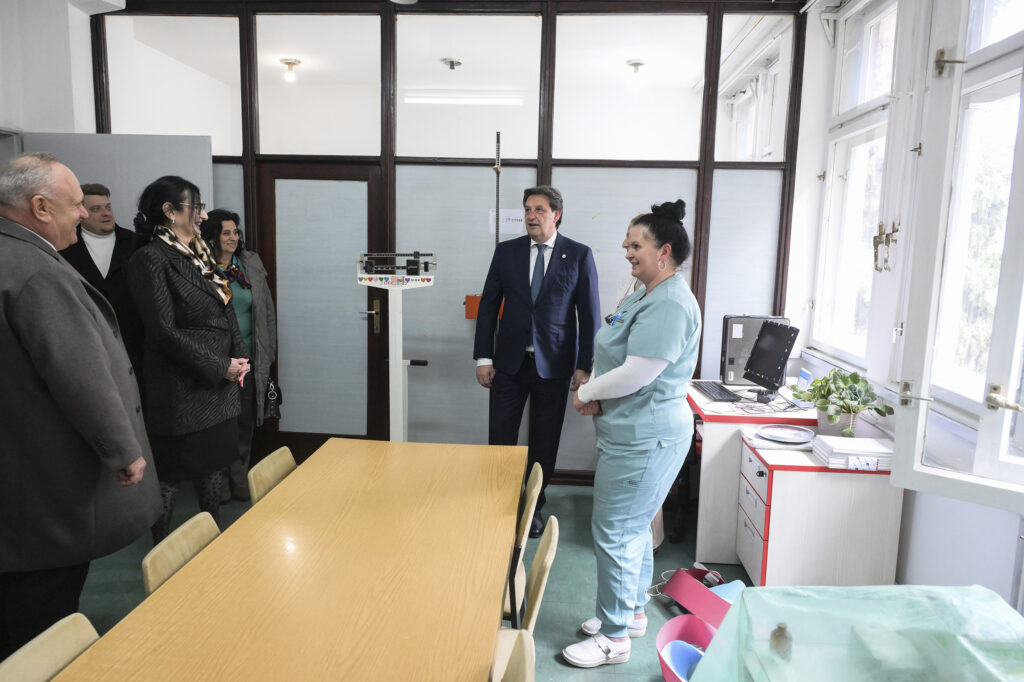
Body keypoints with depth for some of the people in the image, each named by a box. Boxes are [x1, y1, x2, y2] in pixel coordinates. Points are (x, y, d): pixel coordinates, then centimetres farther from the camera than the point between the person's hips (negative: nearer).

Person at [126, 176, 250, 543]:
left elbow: (227, 311, 15)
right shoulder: (151, 258, -13)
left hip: (220, 381, 7)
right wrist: (221, 367, -15)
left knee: (213, 461, 17)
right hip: (180, 386, -7)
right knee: (171, 470, 6)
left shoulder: (200, 254, 11)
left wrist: (240, 358, 1)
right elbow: (165, 332, -17)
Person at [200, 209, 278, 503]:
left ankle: (239, 478, 24)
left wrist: (267, 353, 7)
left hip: (248, 357, 3)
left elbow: (267, 310, 10)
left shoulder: (252, 264, 6)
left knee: (244, 420, 9)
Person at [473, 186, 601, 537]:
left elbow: (590, 313, -2)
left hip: (553, 364, -1)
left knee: (544, 443, 9)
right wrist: (483, 357, 0)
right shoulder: (506, 251, 4)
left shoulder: (579, 255, -1)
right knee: (500, 439, 3)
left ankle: (535, 506, 27)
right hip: (510, 362, 2)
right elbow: (488, 306, 6)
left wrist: (584, 366, -6)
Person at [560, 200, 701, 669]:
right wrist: (597, 395, -2)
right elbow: (614, 357, 16)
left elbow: (636, 374, -26)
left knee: (616, 532, -1)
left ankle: (615, 637, 15)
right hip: (632, 433, 11)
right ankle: (632, 611, 38)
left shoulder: (670, 305, -20)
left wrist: (585, 393, -11)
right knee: (633, 526, 21)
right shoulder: (644, 296, 13)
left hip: (645, 440, -10)